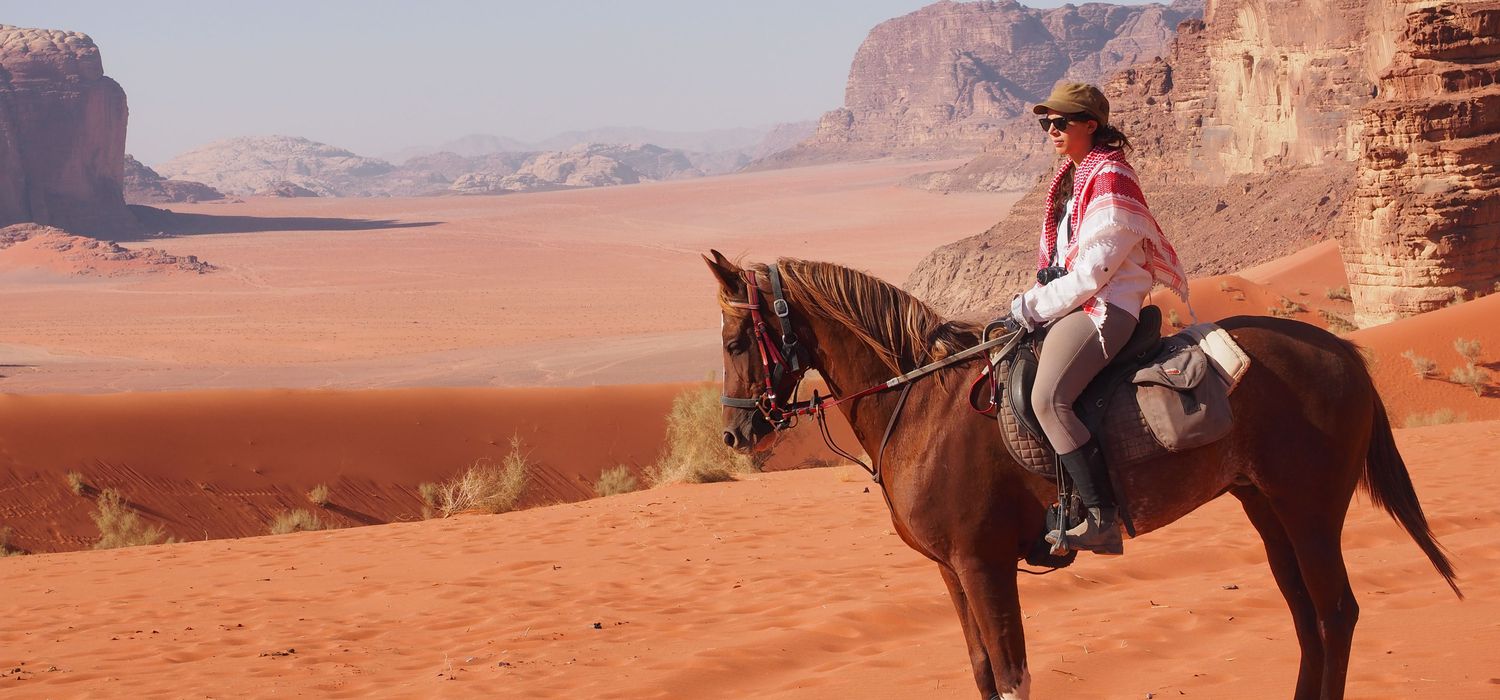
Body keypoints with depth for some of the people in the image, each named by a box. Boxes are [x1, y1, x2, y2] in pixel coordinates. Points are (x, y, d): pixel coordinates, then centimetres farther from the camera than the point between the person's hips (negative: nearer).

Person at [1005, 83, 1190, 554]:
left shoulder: (1109, 179, -12)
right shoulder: (1073, 176, 18)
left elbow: (1092, 271, -17)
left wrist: (1033, 306, -13)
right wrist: (1037, 298, 7)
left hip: (1103, 308, -11)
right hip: (1071, 304, 11)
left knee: (1048, 398, -29)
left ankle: (1102, 519, -29)